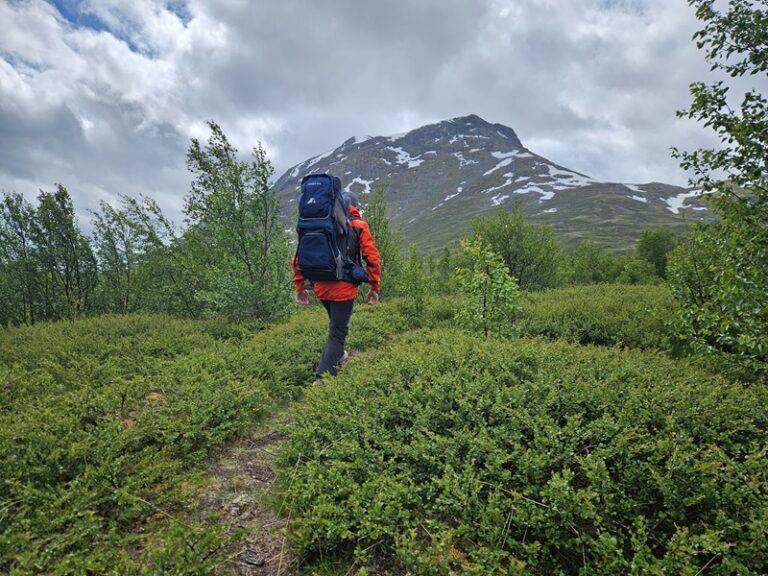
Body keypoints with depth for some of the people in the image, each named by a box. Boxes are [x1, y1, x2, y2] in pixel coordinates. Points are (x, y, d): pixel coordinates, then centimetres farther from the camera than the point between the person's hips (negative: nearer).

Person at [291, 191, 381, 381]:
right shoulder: (359, 226, 2)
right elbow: (372, 258, -3)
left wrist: (300, 286, 14)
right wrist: (375, 287, 5)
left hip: (321, 288, 5)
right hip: (344, 288, -5)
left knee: (336, 322, 29)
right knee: (338, 332, 4)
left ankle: (338, 355, 46)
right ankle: (323, 377, 1)